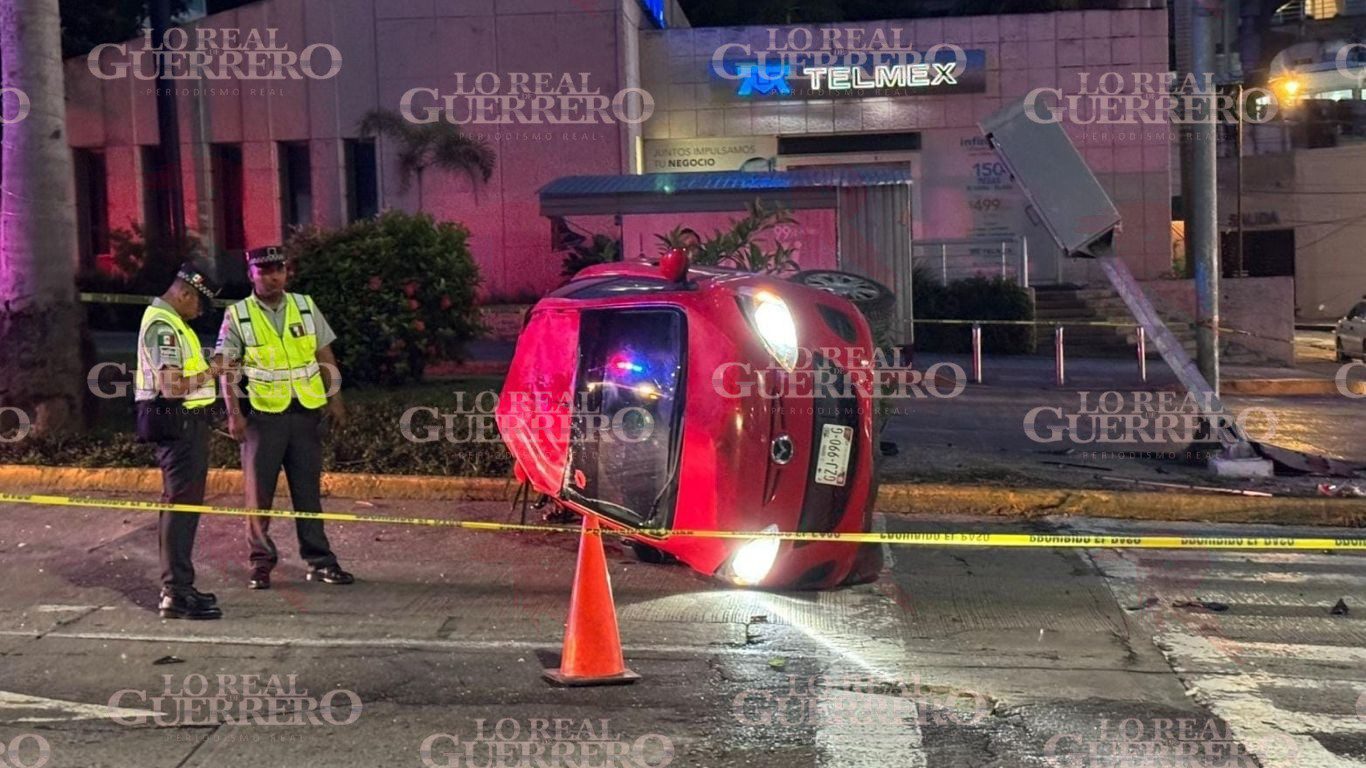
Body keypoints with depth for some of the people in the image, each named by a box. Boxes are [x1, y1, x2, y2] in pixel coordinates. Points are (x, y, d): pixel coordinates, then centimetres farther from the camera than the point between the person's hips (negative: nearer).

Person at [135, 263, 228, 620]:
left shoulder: (172, 322, 17)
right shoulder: (162, 325, -16)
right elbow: (170, 385, -25)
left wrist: (207, 367, 14)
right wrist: (209, 373, -12)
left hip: (187, 422, 11)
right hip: (177, 423, -11)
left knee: (184, 504, 16)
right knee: (180, 504, -10)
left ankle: (179, 585, 25)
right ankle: (176, 594, -9)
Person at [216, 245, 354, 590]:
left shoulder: (305, 307, 7)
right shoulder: (237, 316, -2)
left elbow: (325, 357, 12)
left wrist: (335, 399, 7)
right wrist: (233, 414, -9)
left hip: (306, 411, 2)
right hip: (263, 414, -2)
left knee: (308, 488, 8)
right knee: (259, 490, 4)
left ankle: (319, 560, 13)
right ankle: (261, 561, 15)